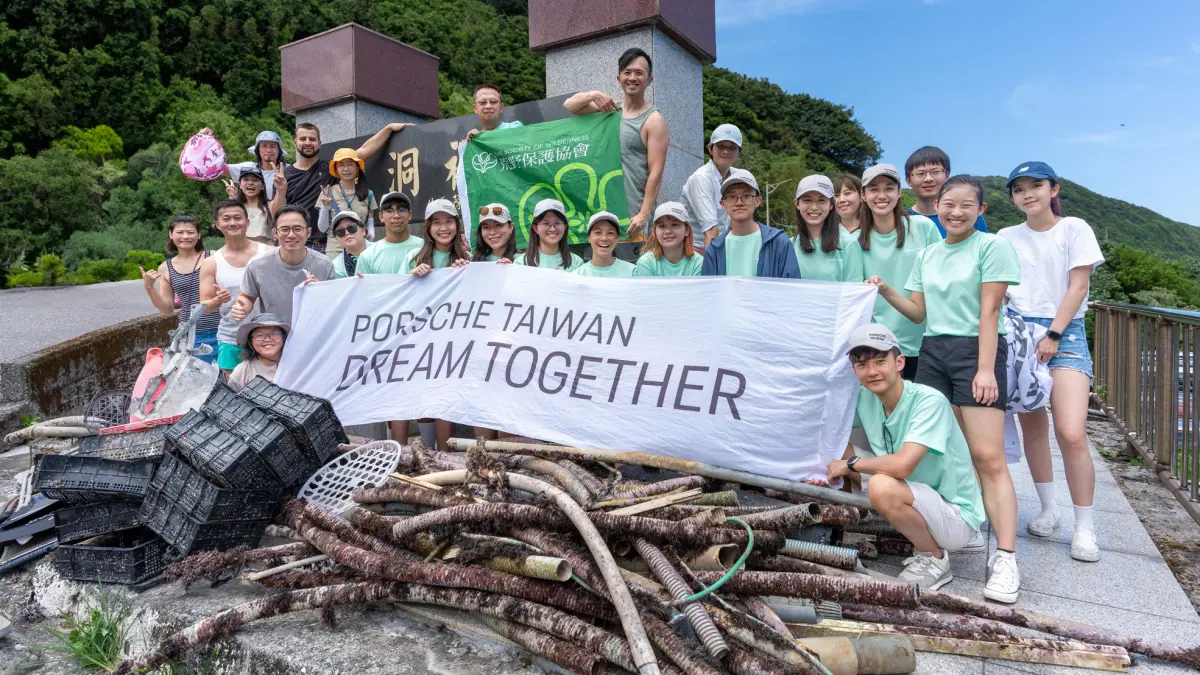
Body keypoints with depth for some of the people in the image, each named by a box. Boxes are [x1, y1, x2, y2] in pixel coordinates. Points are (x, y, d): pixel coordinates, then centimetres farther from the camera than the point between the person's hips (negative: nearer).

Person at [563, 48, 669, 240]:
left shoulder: (653, 120, -4)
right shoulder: (610, 110, 14)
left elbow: (656, 172, -10)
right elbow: (569, 105, 14)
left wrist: (643, 214, -18)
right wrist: (593, 95, -7)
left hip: (631, 213, -5)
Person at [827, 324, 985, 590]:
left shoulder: (929, 401, -25)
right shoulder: (864, 398, -6)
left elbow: (902, 465, -36)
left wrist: (850, 464, -20)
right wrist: (830, 470, -13)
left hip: (957, 516, -7)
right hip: (917, 503, 7)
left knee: (882, 487, -33)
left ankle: (935, 559, -6)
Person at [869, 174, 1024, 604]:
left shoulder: (992, 247, -2)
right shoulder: (926, 255, 16)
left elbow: (989, 312, -9)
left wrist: (985, 369, -14)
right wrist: (886, 291, -1)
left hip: (975, 351, -5)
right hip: (932, 352, 6)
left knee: (988, 457, -10)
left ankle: (1005, 558, -7)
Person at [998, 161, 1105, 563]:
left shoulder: (1074, 229, 2)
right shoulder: (1007, 238, 9)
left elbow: (1077, 287, -4)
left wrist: (1053, 335, -11)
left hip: (1065, 333, -3)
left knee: (1072, 434, -13)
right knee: (1032, 427, 7)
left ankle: (1084, 527, 1)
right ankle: (1049, 509, 22)